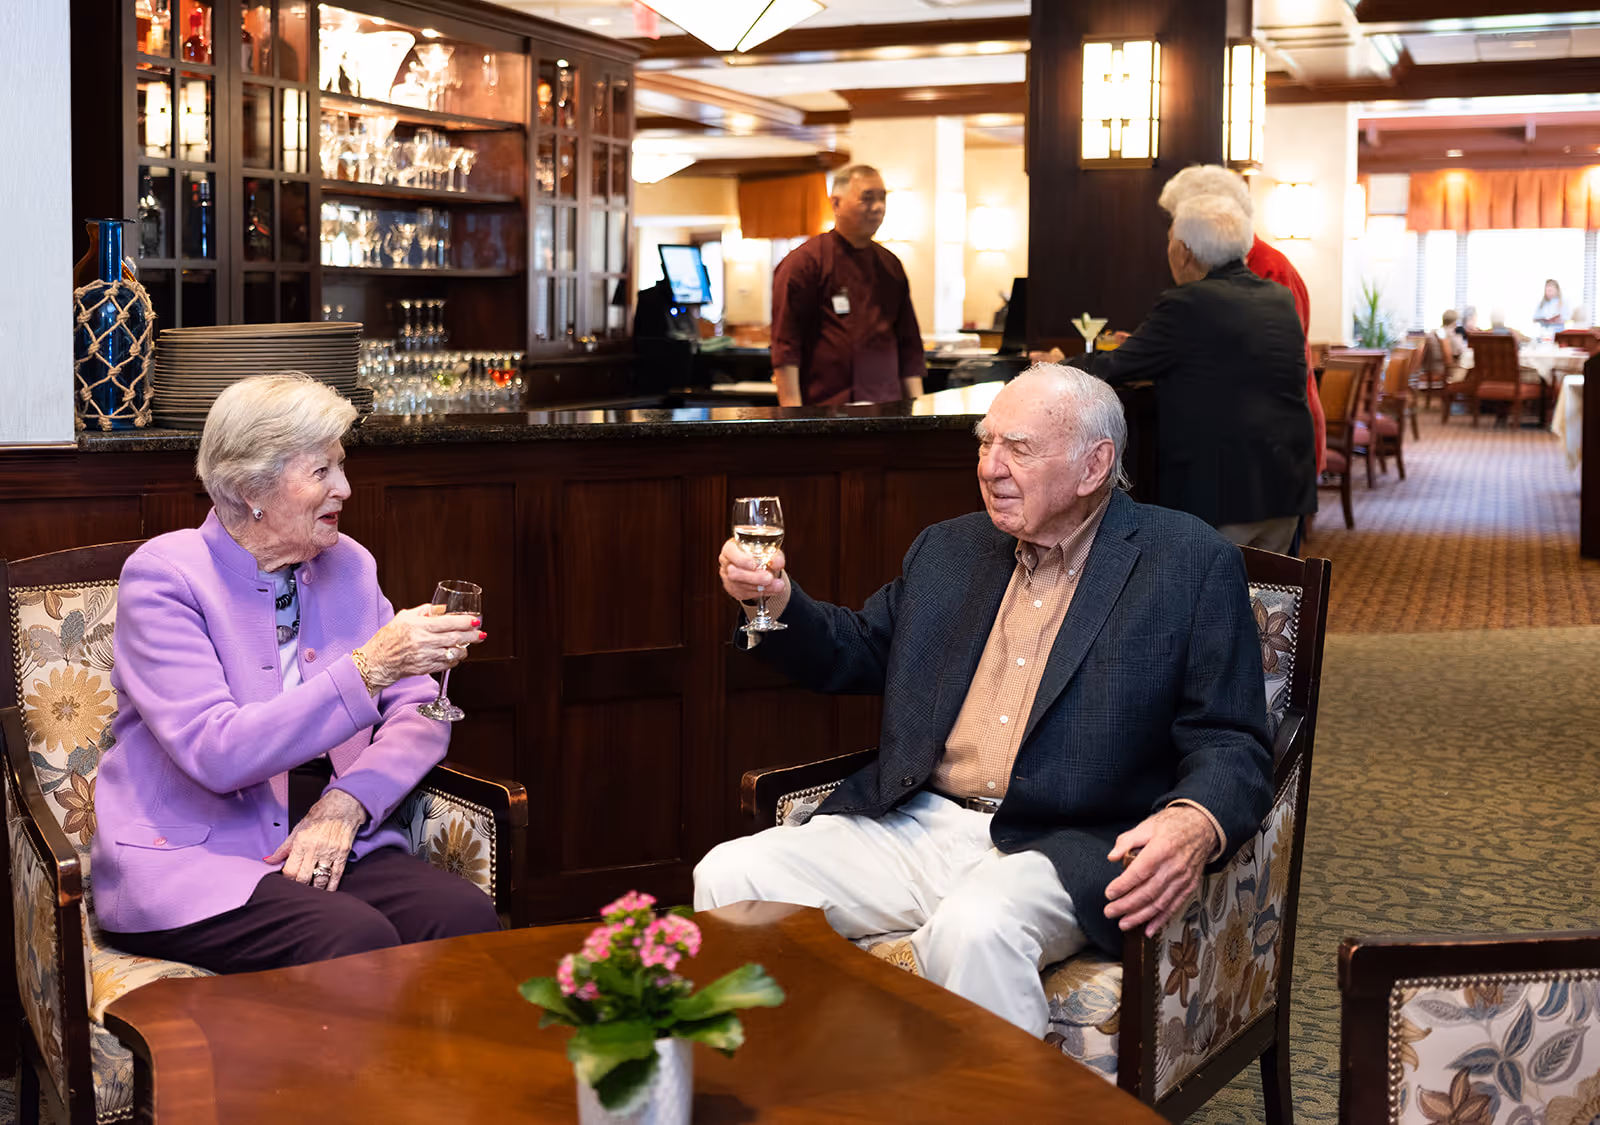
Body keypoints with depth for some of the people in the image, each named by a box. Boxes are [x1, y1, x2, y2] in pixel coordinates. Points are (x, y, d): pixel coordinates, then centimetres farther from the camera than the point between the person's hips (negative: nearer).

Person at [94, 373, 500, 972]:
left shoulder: (348, 565, 11)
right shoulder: (160, 577, -8)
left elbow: (419, 714, 7)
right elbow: (216, 753, -20)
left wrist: (345, 805, -13)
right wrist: (368, 668, -26)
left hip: (328, 847, 5)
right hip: (187, 856, -5)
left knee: (466, 917, -24)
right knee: (357, 941, -32)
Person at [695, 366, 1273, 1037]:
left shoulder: (1189, 564, 0)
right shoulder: (948, 549, 17)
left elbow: (1232, 747, -4)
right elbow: (856, 654, 29)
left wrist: (1193, 826, -27)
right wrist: (776, 599, 8)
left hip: (1059, 852, -5)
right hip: (914, 827, 6)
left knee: (973, 929, -37)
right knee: (730, 877, -14)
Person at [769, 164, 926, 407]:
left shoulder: (891, 266, 18)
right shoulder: (805, 261, -2)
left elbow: (909, 347, 21)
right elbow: (785, 345, -7)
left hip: (886, 411, 5)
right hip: (824, 413, -5)